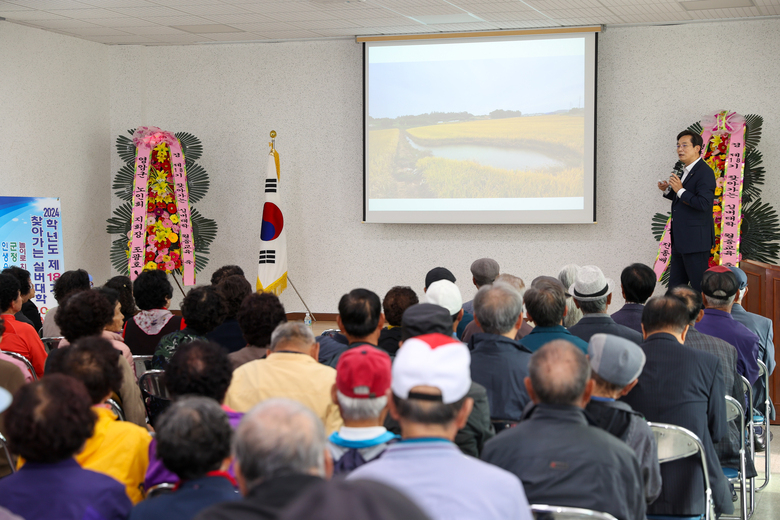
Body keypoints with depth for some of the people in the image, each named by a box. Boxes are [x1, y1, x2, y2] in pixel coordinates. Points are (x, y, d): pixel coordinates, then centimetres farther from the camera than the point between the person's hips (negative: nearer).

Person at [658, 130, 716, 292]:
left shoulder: (704, 172, -15)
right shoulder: (686, 171, 15)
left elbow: (703, 204, -25)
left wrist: (680, 190, -21)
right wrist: (668, 190, 8)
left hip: (696, 240, -10)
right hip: (680, 240, 10)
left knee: (699, 286, -3)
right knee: (675, 286, 14)